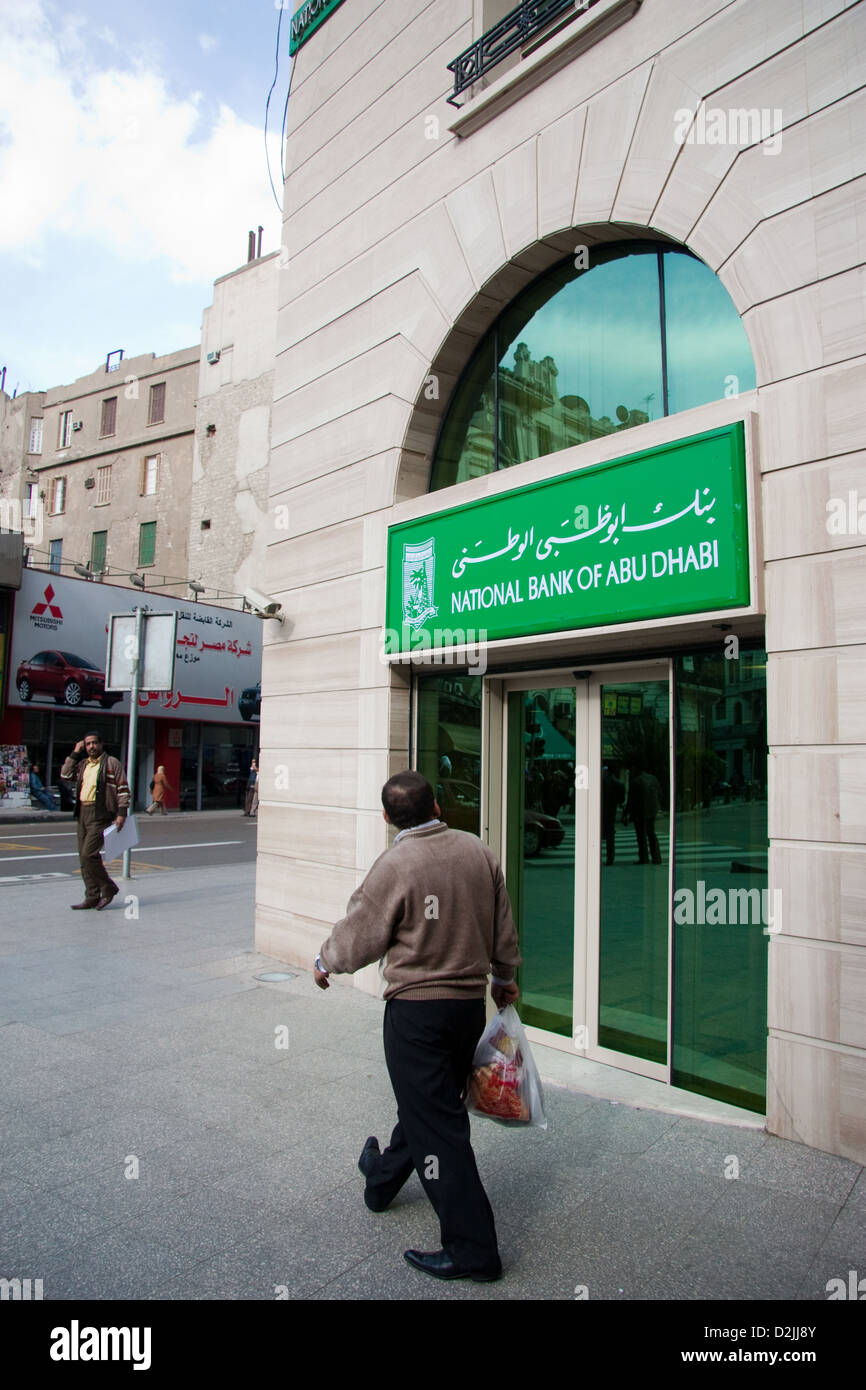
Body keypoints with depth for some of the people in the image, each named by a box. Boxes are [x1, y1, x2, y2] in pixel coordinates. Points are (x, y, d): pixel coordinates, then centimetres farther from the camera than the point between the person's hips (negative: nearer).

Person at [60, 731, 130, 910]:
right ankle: (92, 897, 15)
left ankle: (108, 888, 2)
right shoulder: (83, 764, 17)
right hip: (83, 813, 7)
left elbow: (123, 789, -6)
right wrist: (74, 754, 8)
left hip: (100, 814, -7)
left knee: (88, 854, -15)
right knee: (84, 857, 8)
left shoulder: (112, 763, -3)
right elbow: (66, 775, 11)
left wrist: (122, 812, -14)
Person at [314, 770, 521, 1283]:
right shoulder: (479, 851, -2)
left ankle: (473, 1248, 13)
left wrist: (324, 962, 12)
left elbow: (358, 938, -9)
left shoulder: (395, 865, -19)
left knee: (434, 1121, 4)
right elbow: (504, 928, 8)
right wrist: (505, 977, 25)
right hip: (471, 1003, 7)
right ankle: (383, 1178, 48)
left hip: (417, 1010, -7)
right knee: (429, 1101, 24)